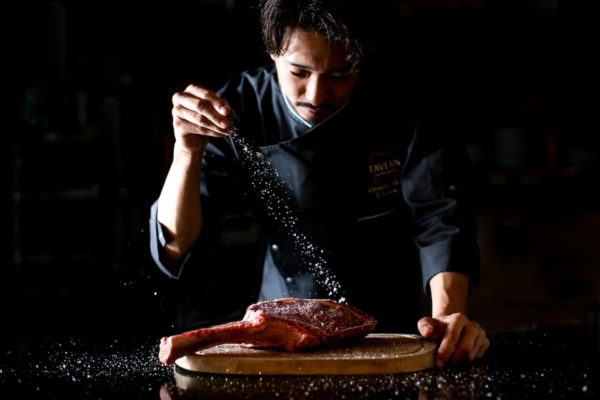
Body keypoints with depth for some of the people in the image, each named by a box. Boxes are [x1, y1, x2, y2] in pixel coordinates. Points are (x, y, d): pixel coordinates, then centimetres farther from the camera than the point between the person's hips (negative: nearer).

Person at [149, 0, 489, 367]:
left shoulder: (397, 101, -12)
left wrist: (447, 314, -35)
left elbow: (441, 220, -17)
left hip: (386, 338, 0)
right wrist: (189, 150, -29)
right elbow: (176, 249, -12)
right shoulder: (236, 112, -11)